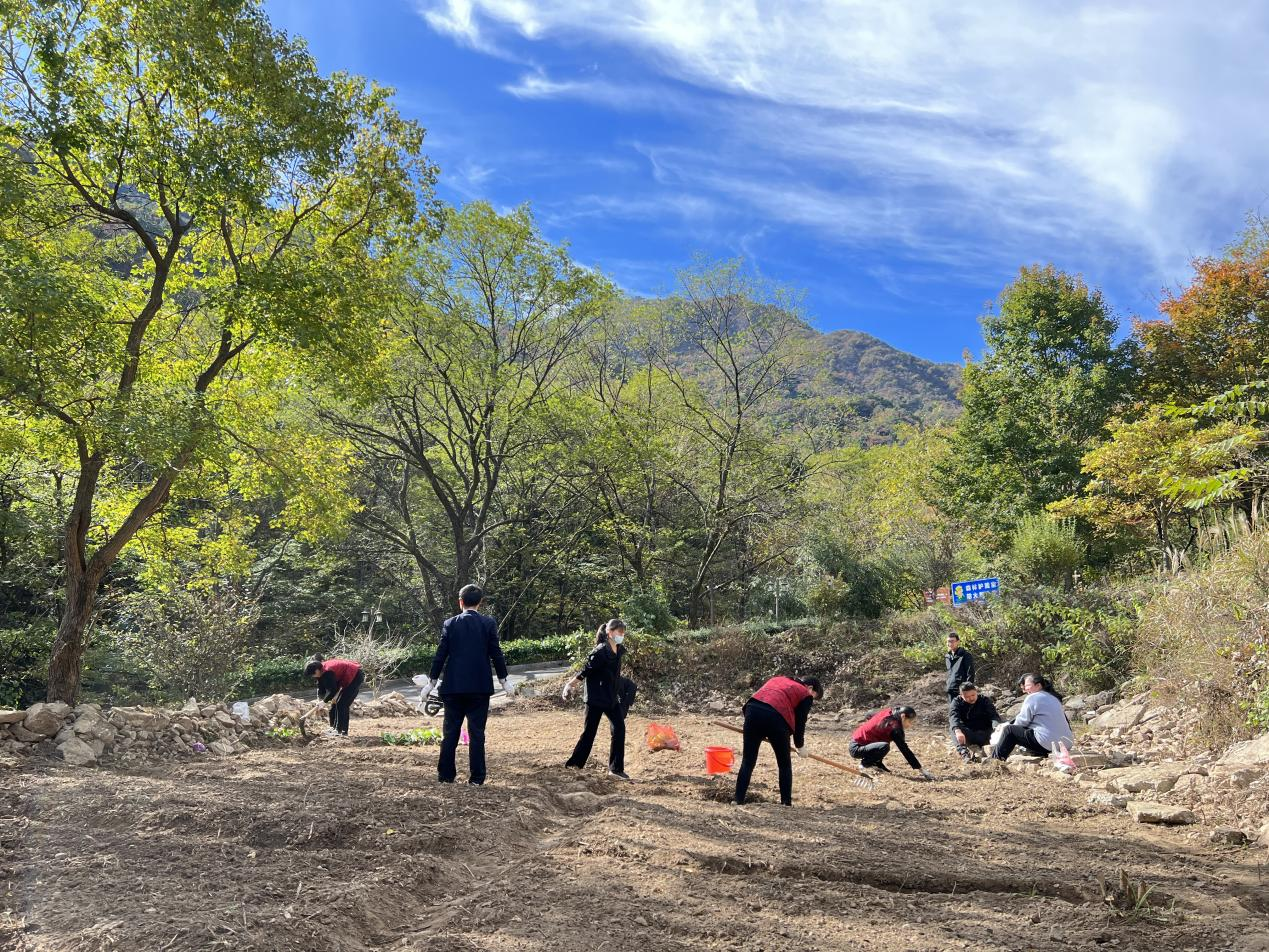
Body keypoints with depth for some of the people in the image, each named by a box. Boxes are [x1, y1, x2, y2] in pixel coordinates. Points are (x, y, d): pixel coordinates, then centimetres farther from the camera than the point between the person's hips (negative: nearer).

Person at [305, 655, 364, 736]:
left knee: (342, 704, -11)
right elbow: (321, 688, 2)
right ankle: (334, 727, 17)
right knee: (335, 702, 10)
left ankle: (341, 730, -7)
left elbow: (333, 690, -25)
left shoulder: (327, 672, -30)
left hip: (356, 676, -10)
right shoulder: (322, 671, -1)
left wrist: (324, 701, -16)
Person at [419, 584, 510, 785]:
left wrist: (431, 682, 9)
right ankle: (476, 777, 4)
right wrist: (503, 680, 8)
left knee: (450, 732, 10)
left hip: (453, 686, 1)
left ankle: (446, 774, 13)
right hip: (480, 686, -1)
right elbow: (496, 654, -2)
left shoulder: (450, 623, 0)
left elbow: (440, 654, 0)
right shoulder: (488, 623, -2)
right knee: (477, 732, 3)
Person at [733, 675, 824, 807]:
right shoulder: (805, 695, 19)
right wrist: (800, 746, 32)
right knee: (785, 764, 16)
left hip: (752, 710, 4)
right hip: (776, 717, -4)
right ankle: (786, 802, 17)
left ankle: (739, 800, 10)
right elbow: (800, 723, 15)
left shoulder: (778, 680, 34)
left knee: (747, 761, 12)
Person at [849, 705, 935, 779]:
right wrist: (921, 770, -21)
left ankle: (877, 764, 11)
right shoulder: (893, 727, -21)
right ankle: (866, 763, -6)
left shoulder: (888, 712, 3)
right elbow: (905, 749, -23)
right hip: (856, 748, -9)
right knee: (885, 747, -30)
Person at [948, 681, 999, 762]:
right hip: (966, 735, 0)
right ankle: (964, 754, -48)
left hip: (983, 734, 0)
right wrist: (957, 731, -43)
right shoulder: (957, 702, -2)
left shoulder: (985, 700, 1)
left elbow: (994, 715, -15)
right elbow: (953, 716, -21)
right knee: (954, 729, -30)